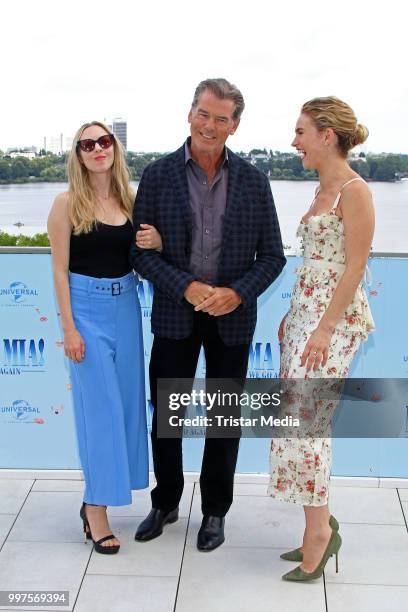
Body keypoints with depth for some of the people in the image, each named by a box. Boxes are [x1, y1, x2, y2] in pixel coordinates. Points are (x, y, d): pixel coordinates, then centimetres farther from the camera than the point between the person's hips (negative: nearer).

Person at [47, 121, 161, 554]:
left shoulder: (129, 200, 6)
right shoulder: (67, 203, -7)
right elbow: (60, 268, -9)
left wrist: (157, 242, -9)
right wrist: (69, 328, -13)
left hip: (126, 304, 5)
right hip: (87, 307, -5)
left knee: (127, 399, 10)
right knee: (99, 405, -3)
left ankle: (98, 494, 29)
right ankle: (96, 508, 11)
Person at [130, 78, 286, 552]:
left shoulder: (253, 181, -1)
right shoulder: (158, 175, -3)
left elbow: (272, 256, 0)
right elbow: (141, 251, -6)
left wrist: (237, 294, -16)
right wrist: (188, 288, -19)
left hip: (232, 318, 1)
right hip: (175, 314, 0)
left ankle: (214, 511, 31)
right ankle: (166, 503, 34)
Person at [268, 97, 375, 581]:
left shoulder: (354, 190, -12)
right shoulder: (323, 189, 15)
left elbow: (355, 266, -16)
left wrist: (325, 328, -19)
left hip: (334, 318, -9)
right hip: (305, 312, 9)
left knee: (304, 422, -9)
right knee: (303, 421, 9)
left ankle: (319, 527, 6)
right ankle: (318, 530, 20)